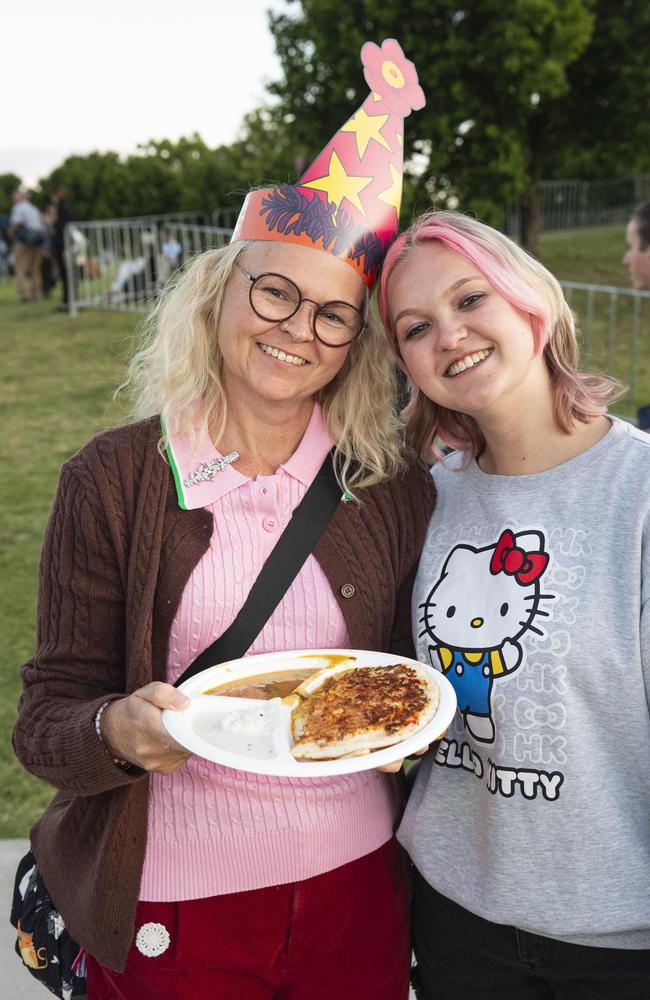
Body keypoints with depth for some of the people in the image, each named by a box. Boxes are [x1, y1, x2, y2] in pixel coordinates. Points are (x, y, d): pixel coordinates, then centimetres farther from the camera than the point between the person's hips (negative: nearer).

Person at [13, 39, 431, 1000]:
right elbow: (46, 722, -9)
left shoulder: (396, 488, -5)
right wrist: (120, 730, -29)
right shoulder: (113, 479, -10)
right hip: (169, 908, -1)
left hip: (356, 888, 2)